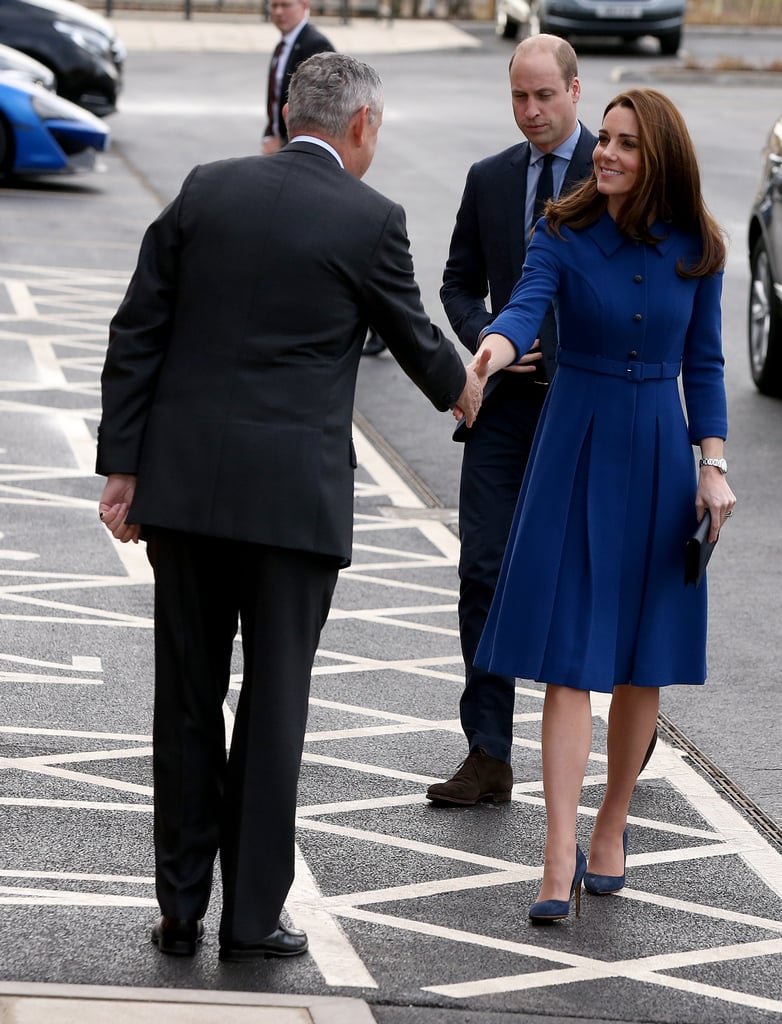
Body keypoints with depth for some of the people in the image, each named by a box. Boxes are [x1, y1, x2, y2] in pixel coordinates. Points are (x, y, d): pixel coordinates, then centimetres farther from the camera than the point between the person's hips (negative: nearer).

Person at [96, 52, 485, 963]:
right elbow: (412, 336, 11)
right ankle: (252, 917, 9)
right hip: (294, 495, -3)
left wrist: (123, 466, 6)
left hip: (185, 485, 3)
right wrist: (460, 390, 33)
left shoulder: (206, 190, 4)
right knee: (273, 705, 5)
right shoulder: (369, 220, -4)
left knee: (185, 700, 10)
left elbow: (136, 334, 2)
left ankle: (181, 911, 15)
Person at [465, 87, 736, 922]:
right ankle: (560, 862, -9)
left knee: (641, 662, 7)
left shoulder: (695, 250, 2)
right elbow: (526, 307, -23)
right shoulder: (564, 235, -5)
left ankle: (611, 828, 26)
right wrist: (489, 354, -45)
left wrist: (713, 465, 0)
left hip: (658, 456, 2)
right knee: (570, 662, -7)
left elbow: (704, 363, 8)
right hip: (575, 451, -2)